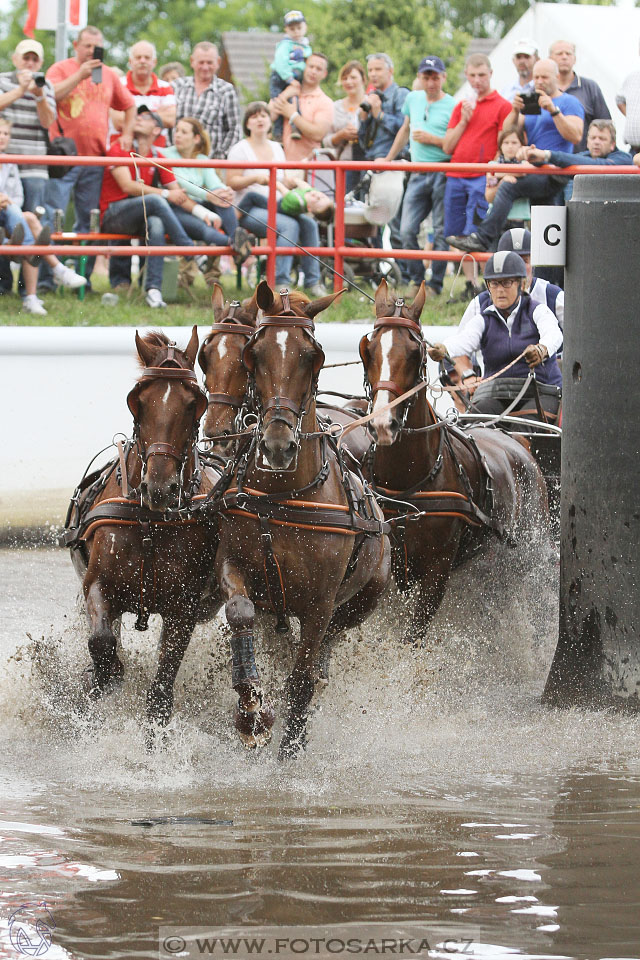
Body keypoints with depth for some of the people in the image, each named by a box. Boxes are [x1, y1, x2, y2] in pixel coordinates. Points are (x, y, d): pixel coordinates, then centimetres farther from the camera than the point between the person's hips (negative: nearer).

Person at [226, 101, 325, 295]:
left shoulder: (276, 148, 20)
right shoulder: (240, 149, 3)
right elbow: (231, 182, -5)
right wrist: (255, 178, -20)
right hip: (250, 211, -6)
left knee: (309, 223, -22)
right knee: (289, 225, -33)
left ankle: (313, 281, -18)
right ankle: (281, 282, -33)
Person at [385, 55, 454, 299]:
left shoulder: (453, 106, -5)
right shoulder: (413, 99, 14)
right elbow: (405, 130, 30)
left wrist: (433, 140, -15)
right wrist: (389, 158, 32)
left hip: (443, 172, -5)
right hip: (418, 175, 5)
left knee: (441, 232, -2)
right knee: (406, 231, -1)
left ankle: (435, 285, 5)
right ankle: (416, 280, 12)